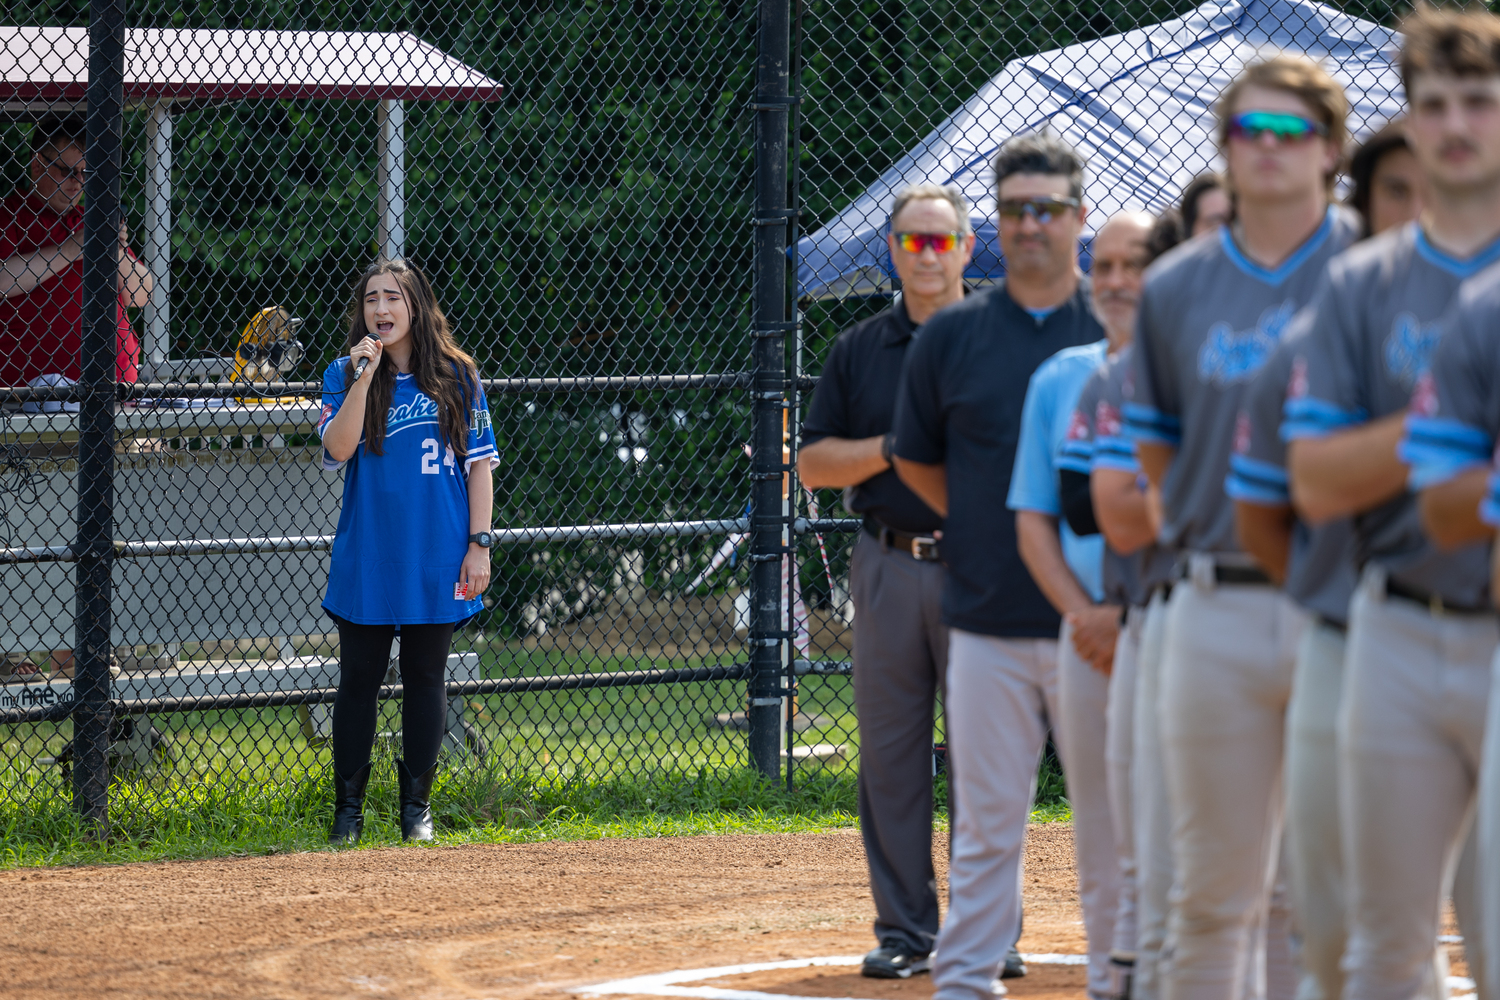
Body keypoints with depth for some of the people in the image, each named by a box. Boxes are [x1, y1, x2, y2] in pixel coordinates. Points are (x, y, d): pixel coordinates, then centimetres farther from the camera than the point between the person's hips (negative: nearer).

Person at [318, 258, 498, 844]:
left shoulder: (456, 376, 3)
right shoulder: (344, 375, 2)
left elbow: (481, 463, 5)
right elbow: (337, 450, -14)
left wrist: (478, 544, -2)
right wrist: (365, 376, -21)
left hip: (438, 561, 0)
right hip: (365, 561, 0)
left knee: (425, 678, 6)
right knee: (359, 680, 3)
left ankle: (417, 804, 16)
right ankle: (349, 807, 10)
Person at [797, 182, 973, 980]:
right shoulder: (860, 350, 11)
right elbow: (812, 464, 7)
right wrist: (894, 448, -7)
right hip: (889, 570, 2)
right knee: (890, 755, 3)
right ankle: (905, 930, 8)